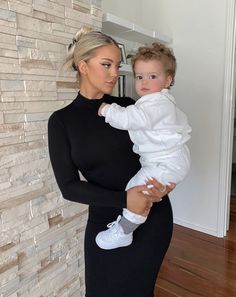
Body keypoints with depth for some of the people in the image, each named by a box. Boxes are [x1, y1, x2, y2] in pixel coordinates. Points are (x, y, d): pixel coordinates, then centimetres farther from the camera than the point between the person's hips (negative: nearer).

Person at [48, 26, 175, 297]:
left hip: (154, 215, 1)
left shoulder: (127, 106, -2)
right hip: (106, 220, 0)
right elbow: (69, 186, -11)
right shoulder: (61, 120, -6)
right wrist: (123, 199, -23)